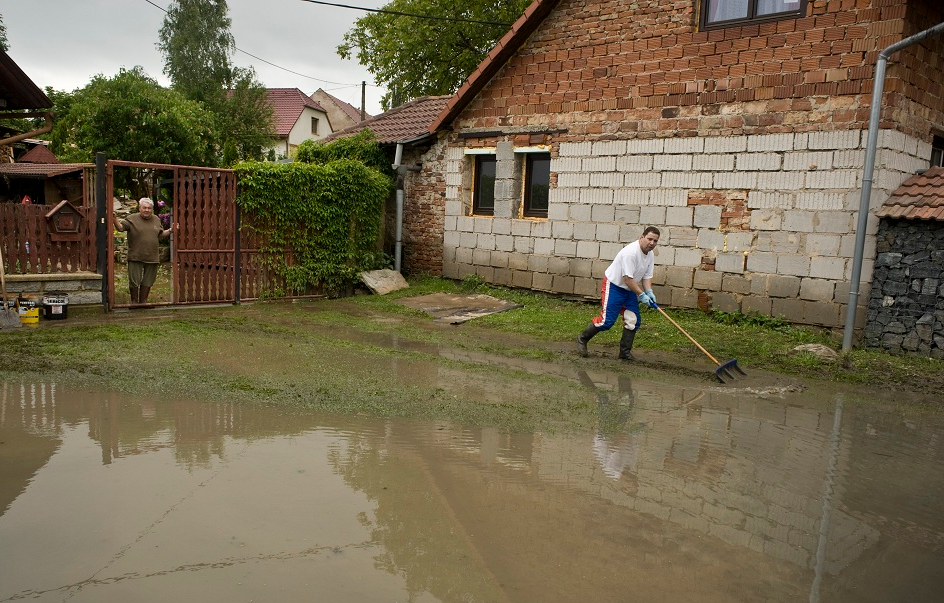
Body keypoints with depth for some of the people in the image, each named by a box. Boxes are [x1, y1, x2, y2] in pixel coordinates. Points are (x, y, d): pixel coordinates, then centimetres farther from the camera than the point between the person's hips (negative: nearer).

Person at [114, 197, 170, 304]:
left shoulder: (156, 220, 13)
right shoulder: (132, 219, -1)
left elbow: (161, 234, 22)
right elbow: (120, 228, -10)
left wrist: (170, 230, 9)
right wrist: (115, 219, -26)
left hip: (152, 257, 4)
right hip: (135, 257, -4)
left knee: (148, 281, 11)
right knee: (134, 280, 2)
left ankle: (143, 300, 24)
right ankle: (134, 301, 18)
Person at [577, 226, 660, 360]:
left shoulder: (650, 255, 2)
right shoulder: (631, 252, -27)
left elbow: (647, 276, 7)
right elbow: (627, 278, -27)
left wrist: (649, 292, -11)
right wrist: (641, 295, -25)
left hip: (630, 289, 9)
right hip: (614, 285, -9)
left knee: (634, 321, 3)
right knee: (607, 320, -11)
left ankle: (625, 352, 15)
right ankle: (582, 339, 9)